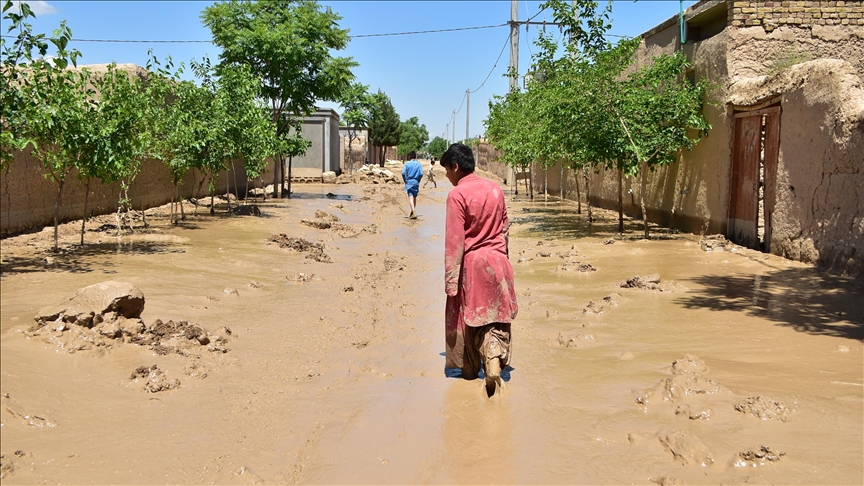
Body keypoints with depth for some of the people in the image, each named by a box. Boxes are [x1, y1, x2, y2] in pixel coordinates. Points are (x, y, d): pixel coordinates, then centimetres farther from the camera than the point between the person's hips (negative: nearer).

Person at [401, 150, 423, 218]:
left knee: (410, 197, -10)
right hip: (416, 182, 3)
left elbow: (403, 173, -8)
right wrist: (418, 180, 10)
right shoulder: (418, 164, 1)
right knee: (414, 197, 16)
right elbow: (421, 174, -5)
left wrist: (405, 180, 6)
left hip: (409, 182, -3)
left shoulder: (407, 164, -2)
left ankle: (413, 212, -26)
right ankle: (413, 212, 27)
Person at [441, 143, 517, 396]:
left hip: (470, 264, -4)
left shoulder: (457, 195, -13)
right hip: (497, 261, 4)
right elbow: (504, 228, 12)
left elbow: (454, 241, -15)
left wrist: (450, 280, -12)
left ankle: (470, 370, 25)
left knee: (468, 317, 12)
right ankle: (494, 363, -14)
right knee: (495, 318, 7)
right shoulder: (495, 189, 5)